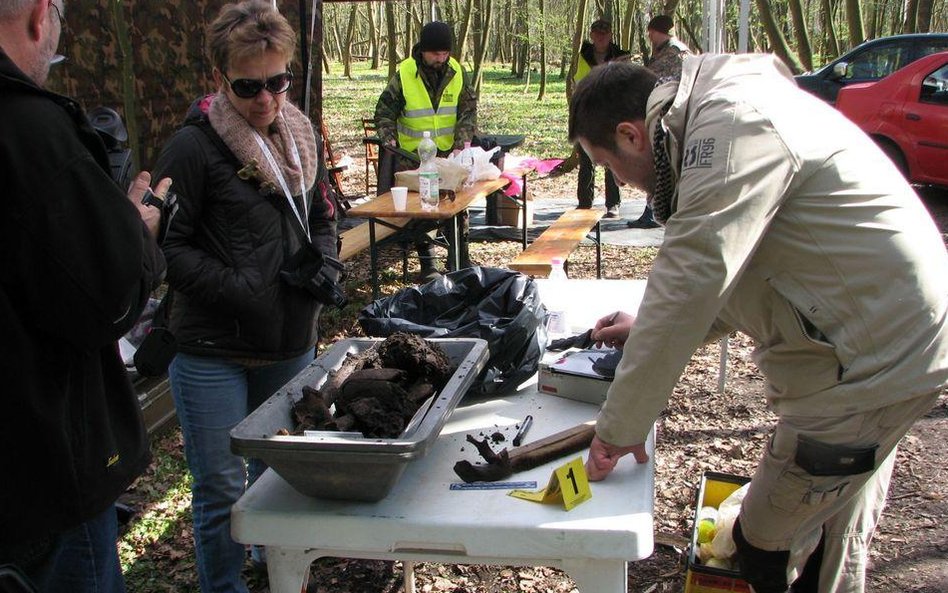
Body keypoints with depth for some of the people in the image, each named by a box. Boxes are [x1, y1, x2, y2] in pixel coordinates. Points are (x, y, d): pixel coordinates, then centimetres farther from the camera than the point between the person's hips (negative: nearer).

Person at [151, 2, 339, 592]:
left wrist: (323, 265, -1)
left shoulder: (301, 135, 7)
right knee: (221, 488, 5)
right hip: (214, 351, -6)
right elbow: (169, 246, -13)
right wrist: (239, 290, -21)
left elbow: (322, 217, 19)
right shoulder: (194, 146, -13)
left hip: (292, 342, 6)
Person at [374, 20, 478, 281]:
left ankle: (461, 256, 18)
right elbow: (385, 111, -5)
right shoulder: (404, 74, -11)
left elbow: (468, 112, -3)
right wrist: (388, 137, -21)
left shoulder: (457, 72, -3)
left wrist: (460, 145, -16)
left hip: (449, 152, 2)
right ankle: (426, 260, 11)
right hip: (413, 154, -2)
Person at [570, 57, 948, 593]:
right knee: (834, 543, 23)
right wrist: (653, 331, 13)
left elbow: (691, 281, -27)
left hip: (872, 362, -10)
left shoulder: (732, 127, -21)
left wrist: (619, 427, -21)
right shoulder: (728, 119, 12)